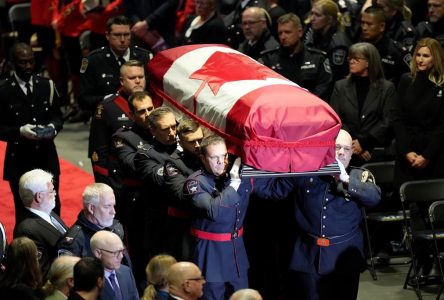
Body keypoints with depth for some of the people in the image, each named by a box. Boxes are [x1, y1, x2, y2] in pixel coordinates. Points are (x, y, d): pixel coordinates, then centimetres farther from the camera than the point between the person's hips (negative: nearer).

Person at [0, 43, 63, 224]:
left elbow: (57, 116, 12)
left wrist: (53, 127, -10)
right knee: (23, 212, 4)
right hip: (19, 161, -3)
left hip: (46, 157, 3)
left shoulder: (47, 85, 6)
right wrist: (20, 131, -22)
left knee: (53, 209, 5)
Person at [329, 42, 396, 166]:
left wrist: (363, 142, -10)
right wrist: (351, 145, -8)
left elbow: (387, 123, 0)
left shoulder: (387, 88, 8)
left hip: (375, 153, -2)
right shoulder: (340, 86, 15)